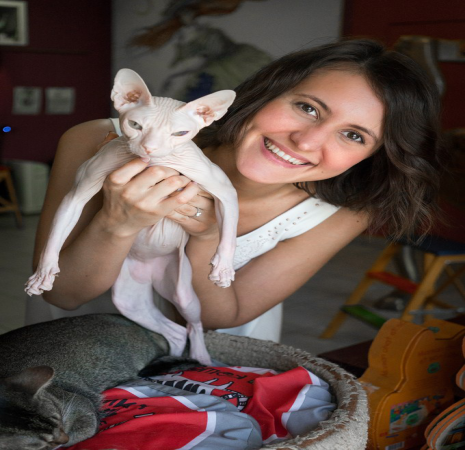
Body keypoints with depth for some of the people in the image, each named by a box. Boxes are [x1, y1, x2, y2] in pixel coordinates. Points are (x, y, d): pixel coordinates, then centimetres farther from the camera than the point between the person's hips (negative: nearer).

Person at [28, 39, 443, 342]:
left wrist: (206, 240, -41)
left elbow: (222, 318, -18)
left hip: (225, 348, 1)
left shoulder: (342, 215, -24)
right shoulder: (103, 145, -31)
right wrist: (116, 225, -43)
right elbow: (61, 294, -21)